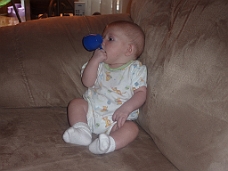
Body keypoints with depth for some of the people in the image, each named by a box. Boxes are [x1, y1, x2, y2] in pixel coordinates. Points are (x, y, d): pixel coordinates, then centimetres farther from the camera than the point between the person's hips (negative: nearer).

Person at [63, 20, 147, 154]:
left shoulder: (136, 69, -3)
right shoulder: (100, 64, 10)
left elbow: (141, 93, -10)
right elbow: (87, 82, 0)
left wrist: (126, 108, -26)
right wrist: (95, 60, -9)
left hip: (116, 118, -4)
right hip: (91, 111, 5)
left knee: (132, 128, -28)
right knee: (76, 103, -13)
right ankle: (82, 130, -28)